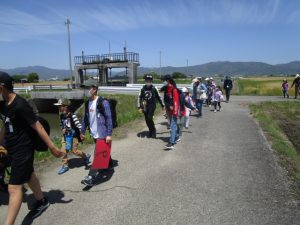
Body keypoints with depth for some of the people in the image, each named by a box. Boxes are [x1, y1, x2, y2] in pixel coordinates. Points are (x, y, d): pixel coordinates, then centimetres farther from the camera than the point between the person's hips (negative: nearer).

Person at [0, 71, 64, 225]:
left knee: (14, 188, -4)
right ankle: (42, 202, 45)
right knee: (29, 176, 24)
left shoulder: (20, 105, -25)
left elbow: (38, 127, -23)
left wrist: (52, 147, -19)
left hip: (23, 149, -9)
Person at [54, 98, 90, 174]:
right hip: (65, 136, 7)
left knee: (74, 151, 0)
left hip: (73, 136, -7)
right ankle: (65, 165, 18)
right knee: (63, 150, 3)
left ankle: (86, 156, 25)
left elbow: (78, 125, -20)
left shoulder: (72, 115, -21)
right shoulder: (61, 116, 1)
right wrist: (62, 129, 0)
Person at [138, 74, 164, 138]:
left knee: (150, 118, -16)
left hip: (152, 105, -3)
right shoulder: (142, 88, -1)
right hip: (145, 106, 3)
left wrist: (162, 105, 10)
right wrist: (139, 107, -3)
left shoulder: (154, 88, -5)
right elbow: (139, 98, 3)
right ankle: (150, 131, 27)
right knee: (147, 120, 8)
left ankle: (153, 131, 4)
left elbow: (158, 97, 5)